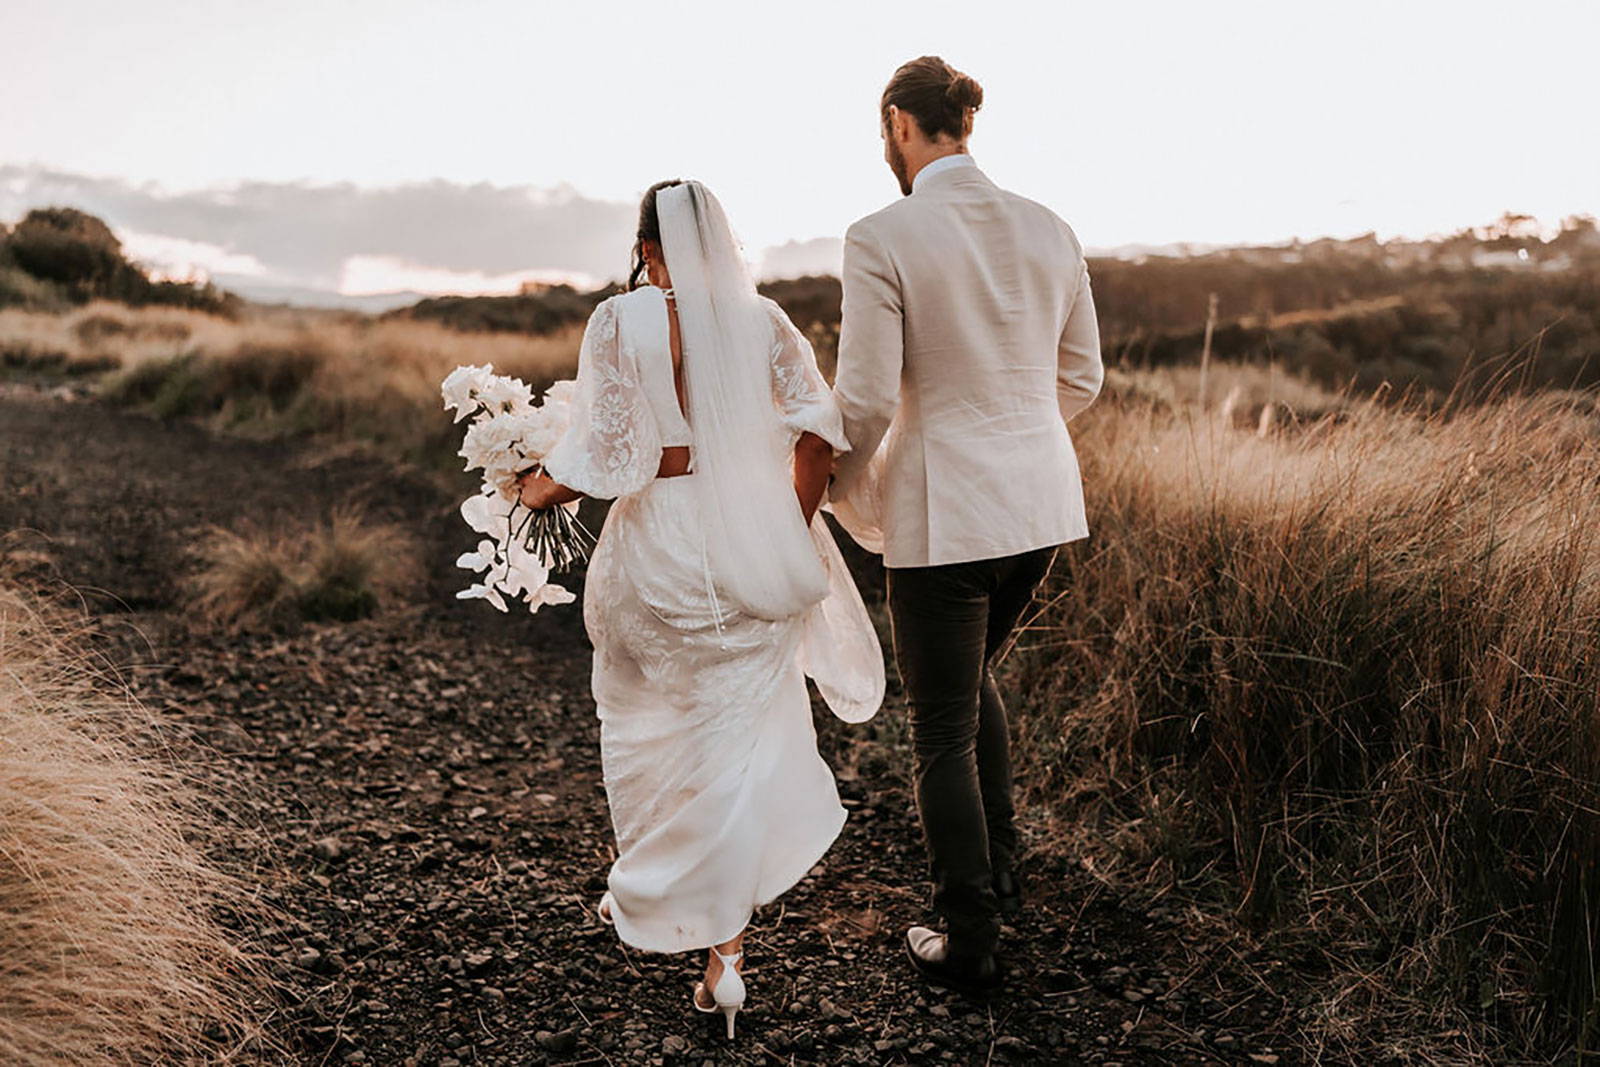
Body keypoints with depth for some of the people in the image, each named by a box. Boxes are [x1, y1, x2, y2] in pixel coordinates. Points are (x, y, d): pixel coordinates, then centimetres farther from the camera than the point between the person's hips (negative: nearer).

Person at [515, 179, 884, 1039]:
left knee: (639, 720, 22)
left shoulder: (620, 321, -6)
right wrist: (791, 531, 2)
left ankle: (640, 893, 42)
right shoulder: (763, 321, 2)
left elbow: (604, 447, -12)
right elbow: (818, 428, -7)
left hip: (658, 544, -1)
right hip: (753, 543, 2)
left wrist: (539, 488, 6)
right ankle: (725, 952, 7)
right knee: (737, 745, 7)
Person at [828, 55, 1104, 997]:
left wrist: (855, 504, 5)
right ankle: (999, 868, 38)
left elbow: (865, 401, -14)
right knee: (974, 676, 30)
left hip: (943, 513, -6)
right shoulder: (1050, 230, 3)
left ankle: (973, 946, 21)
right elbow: (1082, 376, 10)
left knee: (944, 729, 10)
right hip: (1044, 502, 6)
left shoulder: (883, 238, -13)